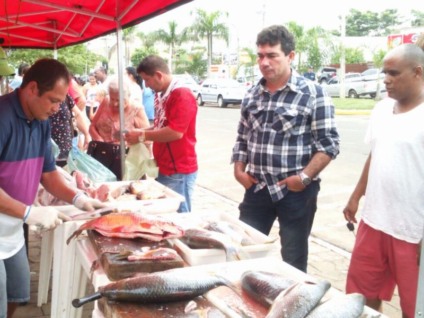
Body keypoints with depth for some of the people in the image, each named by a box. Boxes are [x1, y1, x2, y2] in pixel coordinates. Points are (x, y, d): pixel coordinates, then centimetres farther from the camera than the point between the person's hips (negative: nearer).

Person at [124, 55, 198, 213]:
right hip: (165, 169, 9)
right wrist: (140, 131, 4)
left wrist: (142, 136, -15)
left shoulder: (182, 95, -17)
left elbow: (175, 132, -25)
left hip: (179, 171, -9)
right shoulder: (162, 95, 12)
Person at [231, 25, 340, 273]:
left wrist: (304, 177, -19)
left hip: (296, 191, -5)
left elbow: (329, 144, -11)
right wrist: (239, 170, 3)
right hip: (257, 188, 5)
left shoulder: (313, 94, -9)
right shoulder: (252, 94, 8)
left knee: (294, 261, 10)